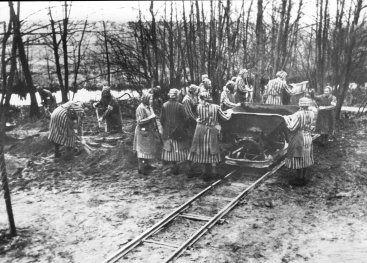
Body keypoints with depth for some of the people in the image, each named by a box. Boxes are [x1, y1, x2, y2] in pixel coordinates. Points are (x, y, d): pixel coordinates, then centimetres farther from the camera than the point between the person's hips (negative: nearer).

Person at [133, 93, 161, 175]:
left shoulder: (148, 107, 10)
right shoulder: (140, 108, -17)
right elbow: (139, 121, -22)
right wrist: (150, 117, -20)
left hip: (149, 131, 9)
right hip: (143, 131, -9)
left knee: (148, 148, 16)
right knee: (142, 149, -4)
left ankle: (146, 164, 29)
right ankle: (140, 168, 1)